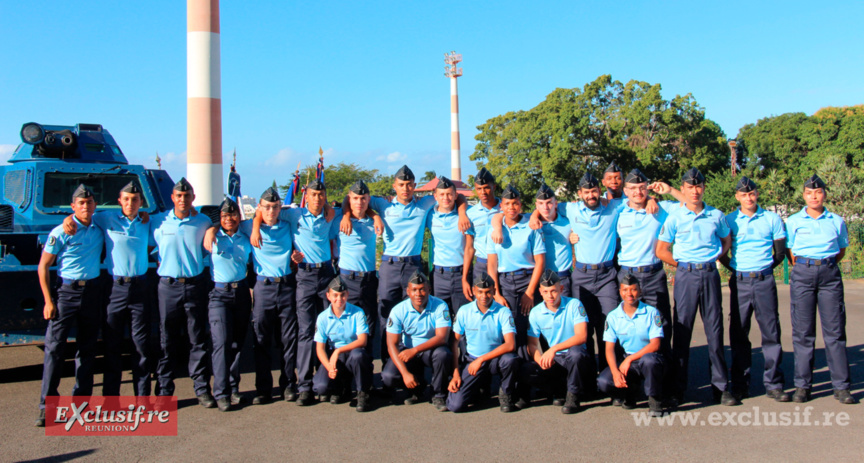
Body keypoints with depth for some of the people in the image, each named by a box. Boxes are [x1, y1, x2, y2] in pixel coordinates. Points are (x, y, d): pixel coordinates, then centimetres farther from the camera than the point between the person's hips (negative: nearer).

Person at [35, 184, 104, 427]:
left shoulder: (100, 230, 8)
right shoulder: (60, 233, -4)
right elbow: (43, 266, -2)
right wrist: (48, 301, -9)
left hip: (92, 291, 4)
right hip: (66, 291, -3)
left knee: (87, 348, 7)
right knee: (54, 347, -6)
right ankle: (47, 405, 0)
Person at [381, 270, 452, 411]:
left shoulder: (440, 306, -15)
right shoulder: (398, 310, -13)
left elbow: (442, 337, -24)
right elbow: (391, 344, -15)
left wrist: (415, 350, -35)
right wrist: (405, 373, -27)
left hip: (432, 349, -1)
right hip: (407, 351, 1)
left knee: (442, 353, -35)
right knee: (388, 377, -23)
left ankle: (439, 395, -10)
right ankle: (416, 388, 11)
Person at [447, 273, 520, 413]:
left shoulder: (503, 312, -10)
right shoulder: (464, 311, -3)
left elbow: (510, 345, -21)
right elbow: (455, 342, 0)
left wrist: (481, 359, -22)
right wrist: (455, 373, -8)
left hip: (494, 359, -1)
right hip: (471, 360, 1)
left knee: (510, 359, -36)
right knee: (455, 405, -17)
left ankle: (506, 393, -4)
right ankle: (478, 386, 17)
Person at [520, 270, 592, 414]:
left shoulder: (574, 305, -8)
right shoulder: (536, 313, 1)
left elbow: (581, 336, -19)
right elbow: (532, 344, -1)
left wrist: (554, 349, -31)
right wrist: (540, 359, -25)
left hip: (575, 359, -3)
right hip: (552, 360, 3)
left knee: (575, 352, -38)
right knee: (525, 371, -25)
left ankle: (573, 395, -14)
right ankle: (559, 389, 1)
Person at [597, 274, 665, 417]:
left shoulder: (652, 313, -5)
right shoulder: (613, 316, 1)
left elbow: (655, 345, -12)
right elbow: (609, 349, -4)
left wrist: (629, 359, -21)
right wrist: (615, 372, -23)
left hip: (648, 358, -2)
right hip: (625, 362, 2)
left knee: (649, 360, -39)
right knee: (603, 382, -24)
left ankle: (654, 399, -11)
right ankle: (631, 390, 10)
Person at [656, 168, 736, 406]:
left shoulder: (716, 215, 7)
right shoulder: (674, 216, 1)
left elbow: (727, 241, 23)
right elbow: (661, 250, 4)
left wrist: (714, 258, 9)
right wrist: (683, 265, 5)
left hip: (710, 274, 2)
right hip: (686, 276, -2)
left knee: (715, 329, 4)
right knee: (682, 330, 1)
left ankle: (721, 387, 11)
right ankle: (678, 387, 7)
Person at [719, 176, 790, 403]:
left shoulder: (772, 219, 5)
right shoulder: (729, 220, 3)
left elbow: (780, 252, 10)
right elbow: (720, 251, 9)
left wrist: (763, 270, 7)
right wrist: (736, 270, 6)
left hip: (765, 281, 0)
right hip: (740, 282, 0)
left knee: (771, 331, 1)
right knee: (739, 333, 3)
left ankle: (773, 384, 9)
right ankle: (740, 385, 12)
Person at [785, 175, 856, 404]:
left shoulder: (837, 221, 9)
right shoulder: (793, 221, 6)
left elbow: (842, 250, 18)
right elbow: (788, 251, 11)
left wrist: (826, 264, 9)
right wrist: (803, 266, 4)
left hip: (830, 274, 1)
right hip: (802, 274, -1)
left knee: (835, 330, 0)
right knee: (802, 331, 0)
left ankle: (841, 386, 6)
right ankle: (802, 385, 7)